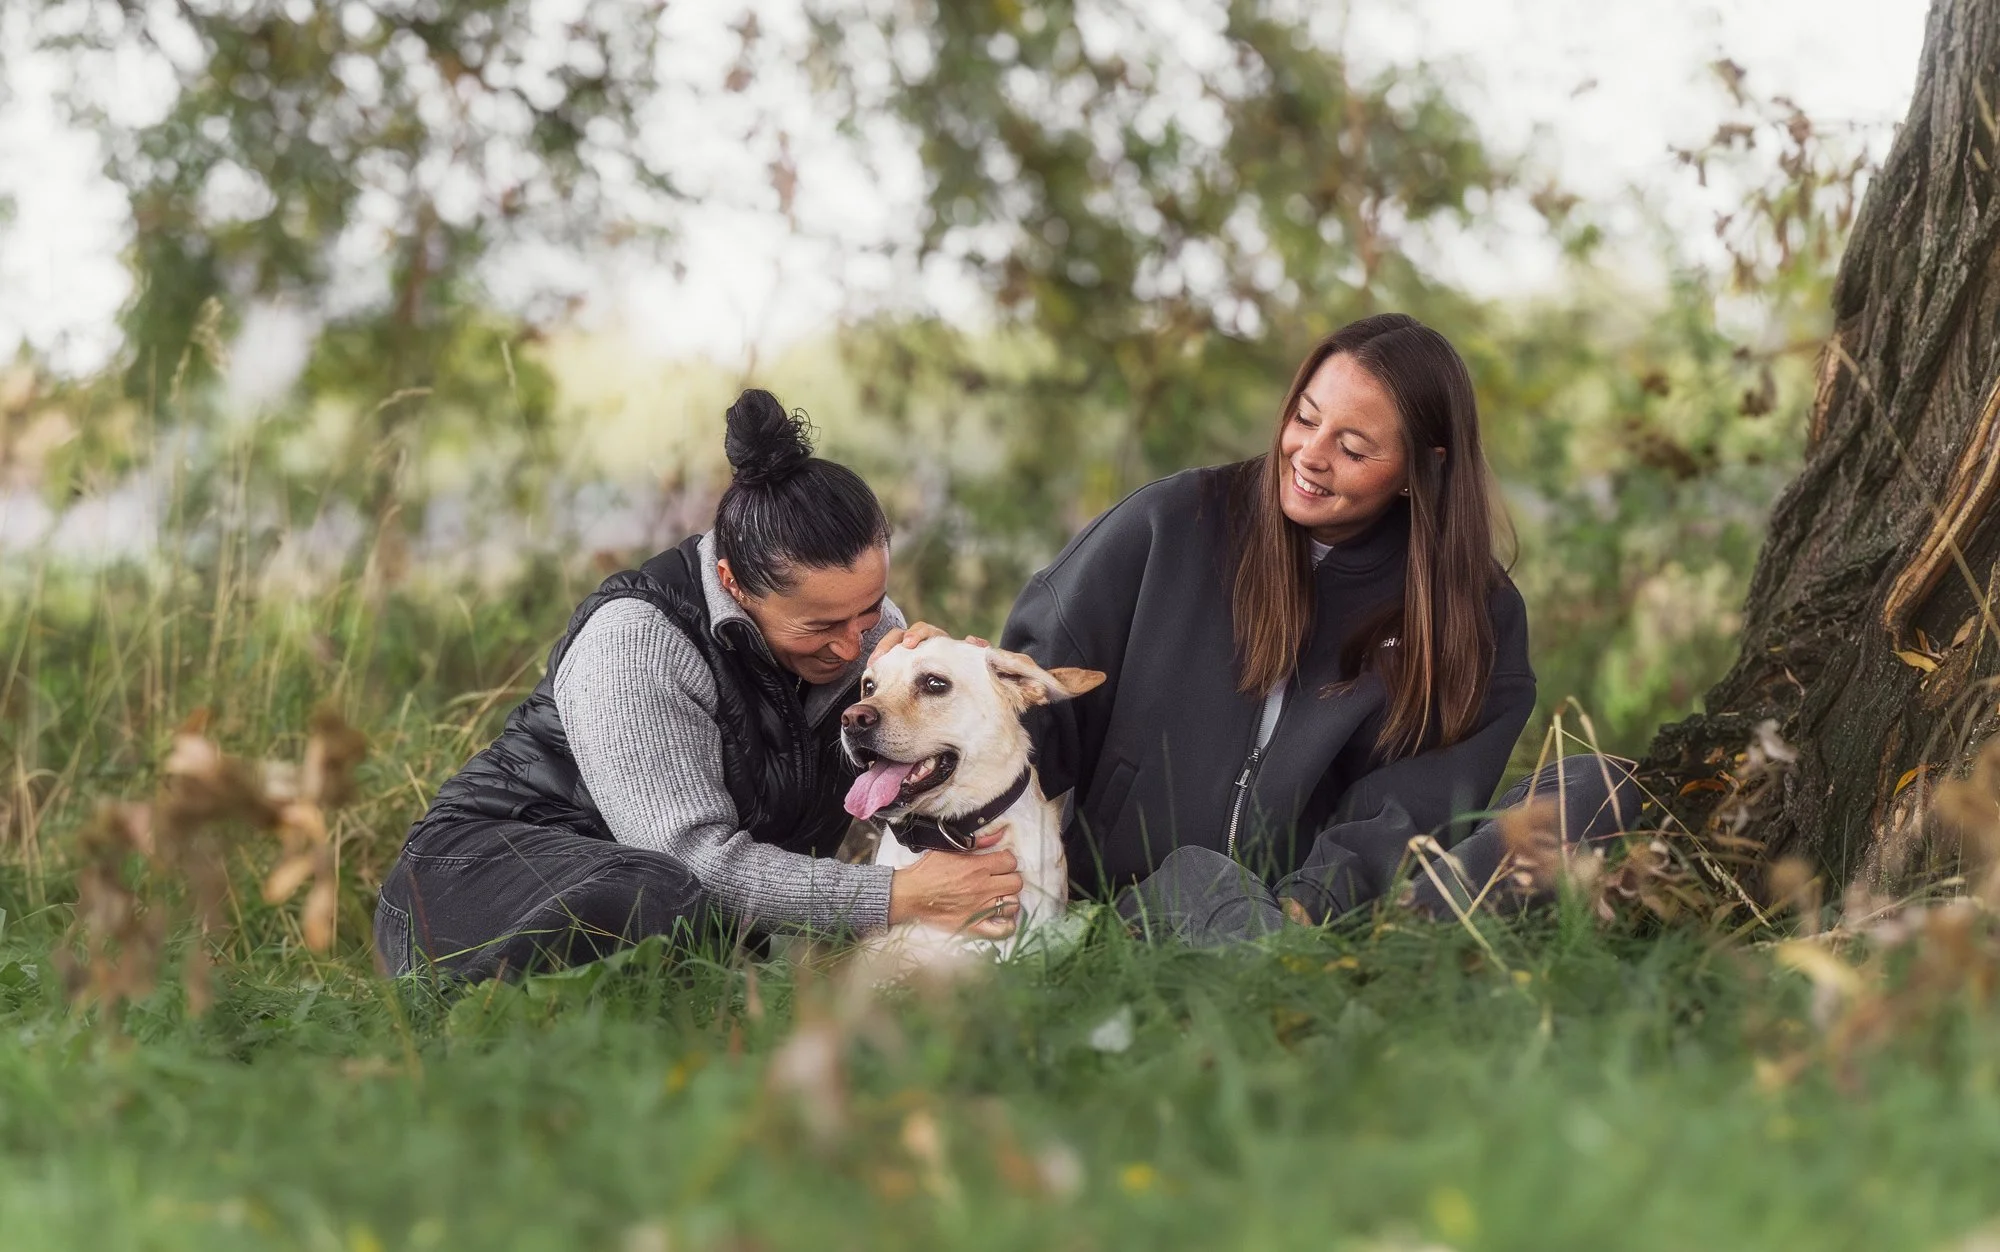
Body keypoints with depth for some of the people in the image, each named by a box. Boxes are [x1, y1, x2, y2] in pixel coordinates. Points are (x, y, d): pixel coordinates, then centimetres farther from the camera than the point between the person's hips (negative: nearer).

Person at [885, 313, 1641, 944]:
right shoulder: (1175, 524, 5)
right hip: (1140, 902, -1)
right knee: (1195, 873, -36)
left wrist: (1315, 903, -22)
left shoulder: (1478, 618, 7)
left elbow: (1411, 806, -4)